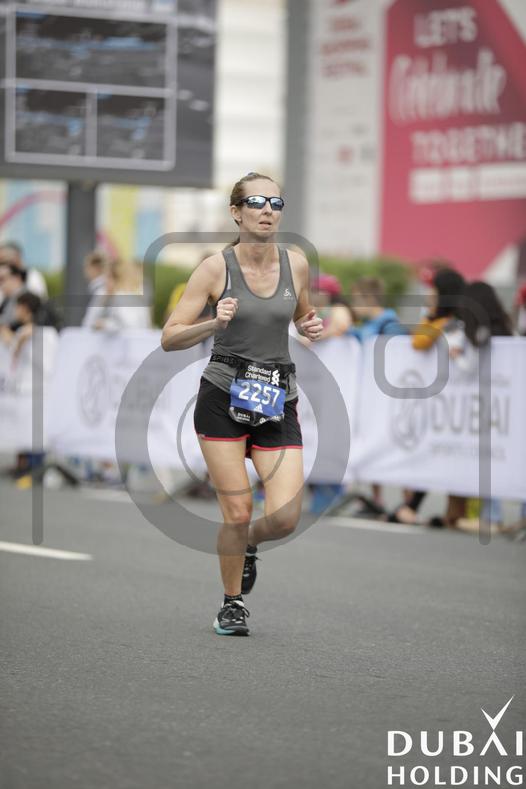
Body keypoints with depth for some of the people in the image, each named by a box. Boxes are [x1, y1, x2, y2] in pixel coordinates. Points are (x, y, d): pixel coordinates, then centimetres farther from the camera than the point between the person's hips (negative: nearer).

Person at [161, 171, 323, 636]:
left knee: (286, 518, -8)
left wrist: (312, 327, 2)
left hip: (278, 403, 3)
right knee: (238, 512, -4)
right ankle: (232, 603, 20)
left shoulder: (296, 265, 3)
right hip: (223, 400, -3)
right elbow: (169, 338, -5)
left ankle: (248, 544, 28)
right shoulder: (216, 268, -6)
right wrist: (214, 324, -22)